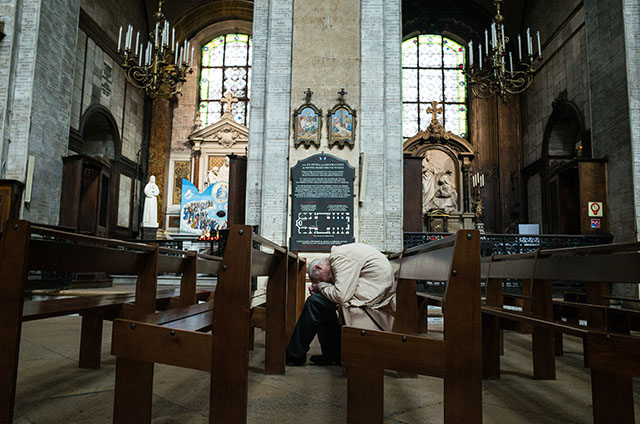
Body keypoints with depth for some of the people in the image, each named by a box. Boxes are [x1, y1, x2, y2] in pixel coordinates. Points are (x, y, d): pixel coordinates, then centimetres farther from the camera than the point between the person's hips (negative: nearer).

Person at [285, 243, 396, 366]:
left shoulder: (340, 257, -14)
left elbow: (341, 296, -21)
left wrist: (321, 285, -2)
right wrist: (317, 288, 6)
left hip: (373, 295, -10)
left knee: (315, 302, -6)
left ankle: (294, 355, 7)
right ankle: (334, 355, 21)